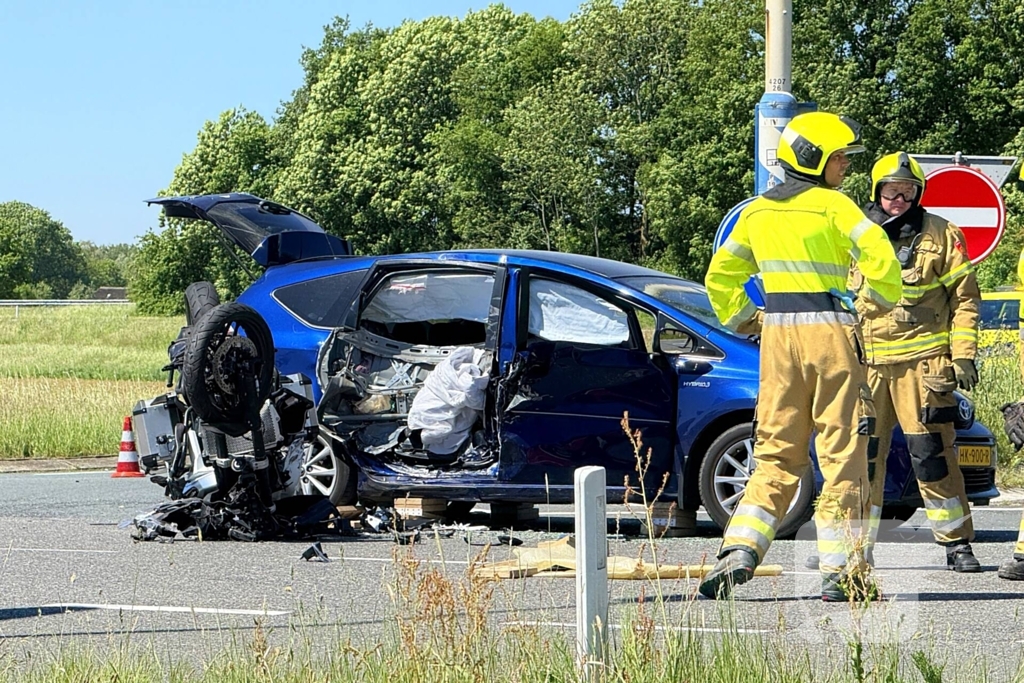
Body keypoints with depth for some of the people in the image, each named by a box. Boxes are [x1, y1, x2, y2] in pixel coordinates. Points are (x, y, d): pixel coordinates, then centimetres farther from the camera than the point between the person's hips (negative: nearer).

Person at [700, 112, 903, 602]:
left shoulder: (756, 212, 12)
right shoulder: (832, 205, -6)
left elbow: (721, 277, 19)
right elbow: (879, 257, -17)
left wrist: (741, 321, 27)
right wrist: (880, 300, 1)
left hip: (777, 335, 5)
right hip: (829, 331, -5)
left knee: (777, 455, 11)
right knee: (841, 452, 0)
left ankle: (739, 551, -5)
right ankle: (839, 572, -1)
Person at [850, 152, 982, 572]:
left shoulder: (941, 235, 5)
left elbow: (964, 297, 5)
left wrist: (963, 355, -3)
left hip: (922, 360, -3)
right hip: (866, 361, 3)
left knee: (931, 455, -6)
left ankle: (957, 542, 1)